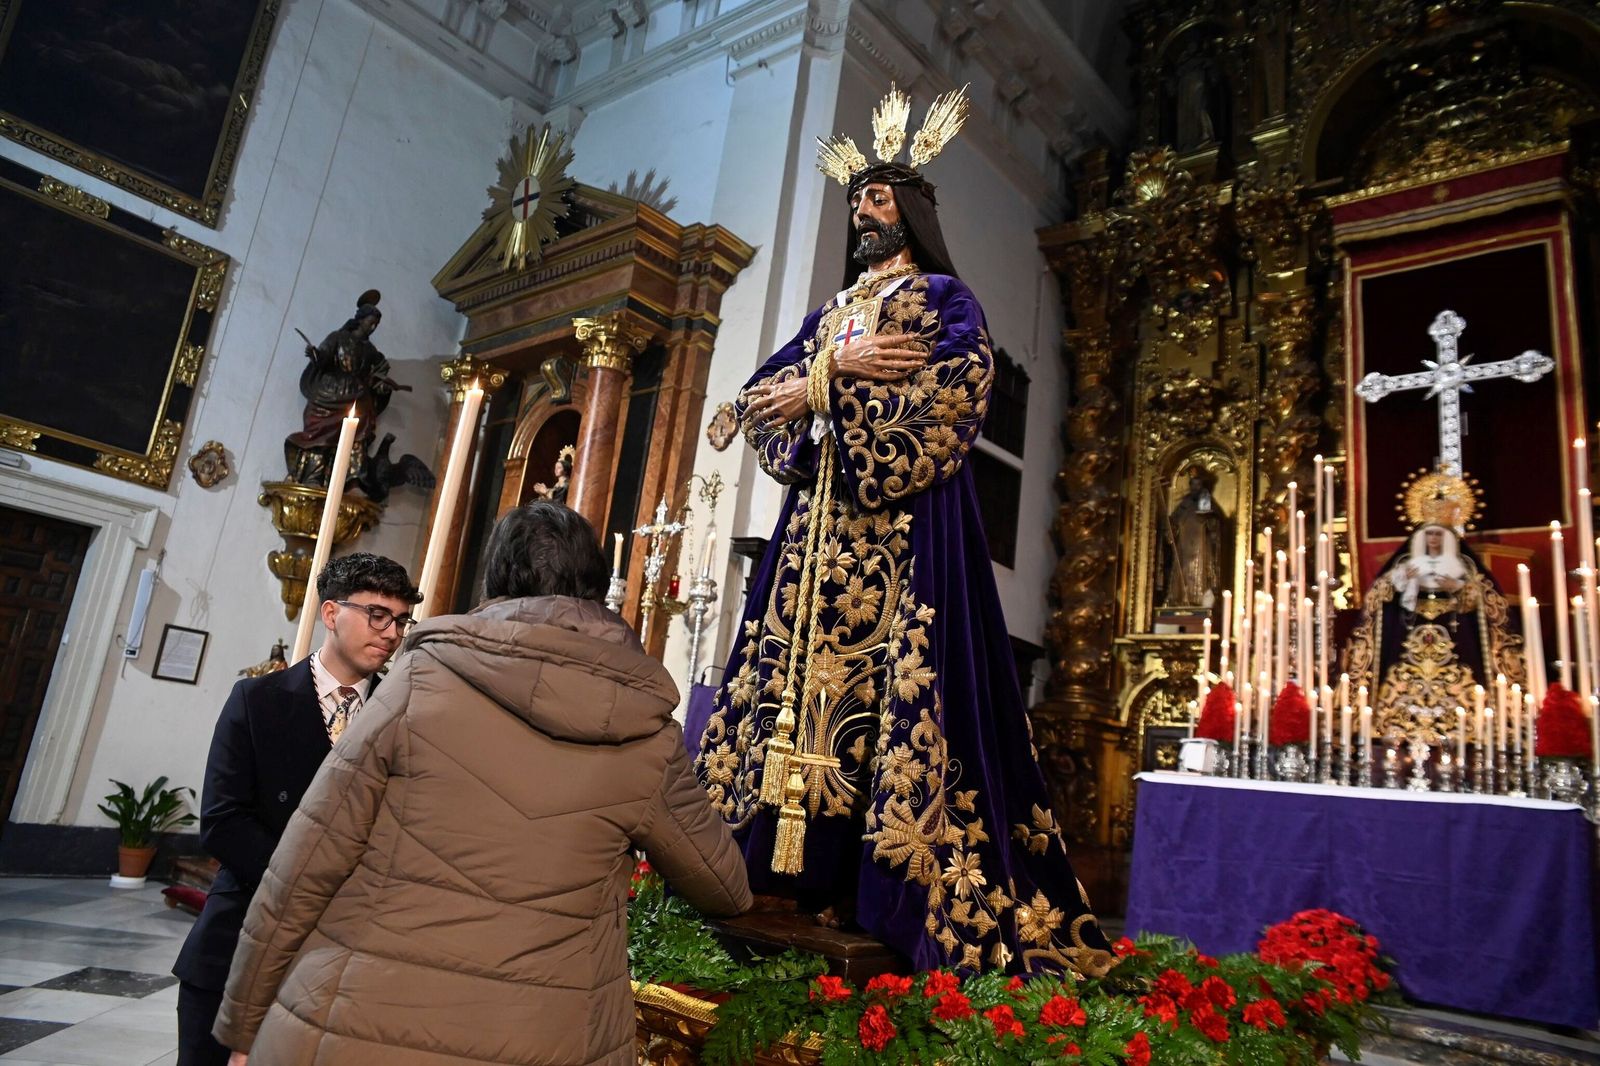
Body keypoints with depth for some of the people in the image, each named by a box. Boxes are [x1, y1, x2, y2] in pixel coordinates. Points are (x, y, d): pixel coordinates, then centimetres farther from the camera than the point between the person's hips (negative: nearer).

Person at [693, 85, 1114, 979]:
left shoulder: (944, 298, 9)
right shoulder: (830, 312, 26)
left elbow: (955, 388, -12)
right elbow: (760, 393, 14)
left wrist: (822, 388, -10)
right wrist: (838, 363, -6)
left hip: (903, 515, -6)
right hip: (819, 515, 7)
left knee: (895, 677, -13)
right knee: (800, 664, 0)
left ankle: (885, 895, -10)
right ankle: (796, 874, 5)